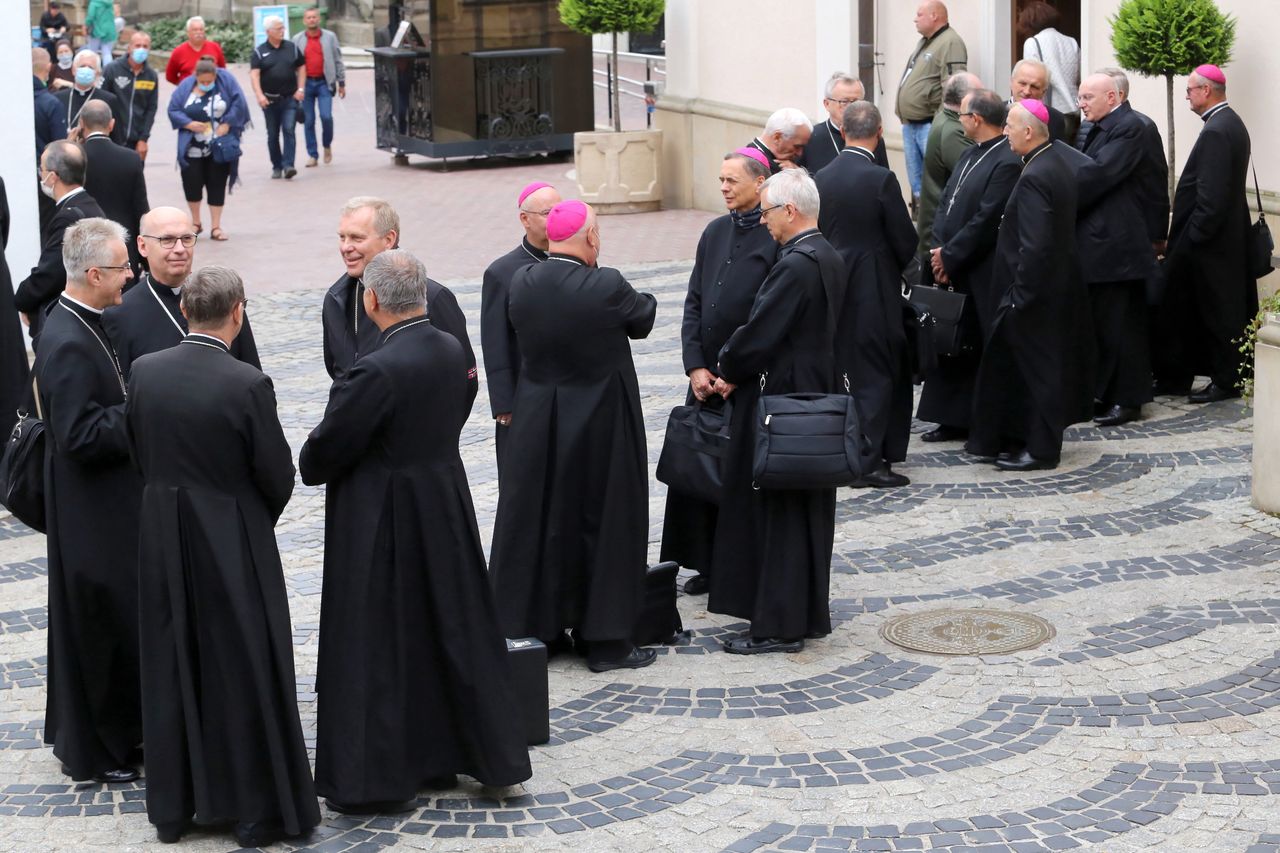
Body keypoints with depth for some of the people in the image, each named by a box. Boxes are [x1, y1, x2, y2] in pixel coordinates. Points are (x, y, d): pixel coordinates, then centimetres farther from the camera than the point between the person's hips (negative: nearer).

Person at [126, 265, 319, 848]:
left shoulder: (144, 372, -5)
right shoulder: (247, 385, -19)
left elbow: (139, 453, 5)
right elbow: (278, 477, -11)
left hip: (162, 542, 4)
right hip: (233, 541, -4)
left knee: (171, 670, 15)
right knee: (244, 669, 7)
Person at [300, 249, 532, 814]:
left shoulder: (377, 371, -24)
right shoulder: (452, 351, -1)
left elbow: (324, 453, -16)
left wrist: (311, 466, 5)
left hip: (384, 523, -7)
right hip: (447, 508, 7)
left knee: (376, 646, 3)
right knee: (452, 630, 17)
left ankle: (377, 778, 11)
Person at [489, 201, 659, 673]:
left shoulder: (522, 284, -8)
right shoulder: (607, 287, -20)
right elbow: (644, 317, -3)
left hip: (536, 425, 4)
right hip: (602, 424, -4)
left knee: (534, 522, 14)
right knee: (604, 522, 7)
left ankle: (533, 629, 23)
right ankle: (605, 640, 13)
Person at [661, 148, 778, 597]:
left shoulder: (776, 238, -11)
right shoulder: (715, 232, 10)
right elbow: (695, 303, 10)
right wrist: (696, 367, 0)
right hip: (708, 375, 6)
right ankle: (708, 564, 19)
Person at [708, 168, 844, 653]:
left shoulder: (795, 266, -21)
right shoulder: (830, 259, 9)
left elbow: (759, 335, -21)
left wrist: (727, 370, -2)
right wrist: (735, 370, 8)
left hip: (782, 397, -9)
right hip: (818, 393, 10)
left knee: (780, 513, -2)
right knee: (808, 511, 16)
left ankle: (779, 626, 4)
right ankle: (810, 614, 24)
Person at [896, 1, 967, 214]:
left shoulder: (950, 43, -13)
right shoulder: (924, 42, 19)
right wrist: (901, 109, 19)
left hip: (930, 125, -10)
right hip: (911, 124, 10)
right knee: (916, 180, 14)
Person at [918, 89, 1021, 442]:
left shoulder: (1007, 163, -17)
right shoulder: (970, 155, 13)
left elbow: (986, 223, -20)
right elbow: (946, 203, 14)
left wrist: (949, 257, -14)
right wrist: (939, 249, 0)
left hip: (983, 278, -9)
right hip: (952, 269, 9)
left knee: (984, 350, -2)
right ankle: (954, 420, 21)